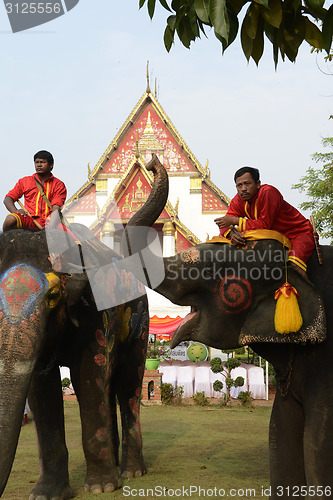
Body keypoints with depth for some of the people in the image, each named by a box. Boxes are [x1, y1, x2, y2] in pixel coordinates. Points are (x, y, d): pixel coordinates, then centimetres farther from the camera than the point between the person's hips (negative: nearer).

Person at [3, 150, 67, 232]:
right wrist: (16, 211, -6)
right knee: (10, 219, -31)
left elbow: (56, 208, 0)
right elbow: (8, 198, 17)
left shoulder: (59, 185, 13)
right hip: (29, 220, 1)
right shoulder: (24, 181, 19)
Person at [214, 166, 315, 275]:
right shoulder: (238, 200, -5)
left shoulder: (268, 192, -26)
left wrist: (234, 220, -28)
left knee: (295, 264, -34)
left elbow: (264, 225, -26)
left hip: (299, 233, -7)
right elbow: (225, 226, -8)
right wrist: (231, 234, -32)